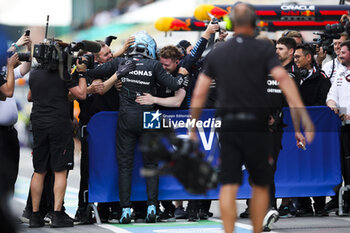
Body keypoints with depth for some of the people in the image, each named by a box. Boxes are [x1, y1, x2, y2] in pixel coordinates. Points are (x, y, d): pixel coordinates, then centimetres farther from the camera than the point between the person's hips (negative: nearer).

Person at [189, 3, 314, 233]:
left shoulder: (216, 53, 10)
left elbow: (199, 94, 6)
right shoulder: (264, 49, 0)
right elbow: (283, 79, -15)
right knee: (261, 185, 11)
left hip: (227, 125, 2)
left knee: (229, 186, -1)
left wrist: (193, 128, 15)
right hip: (255, 126, -2)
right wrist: (303, 116, -20)